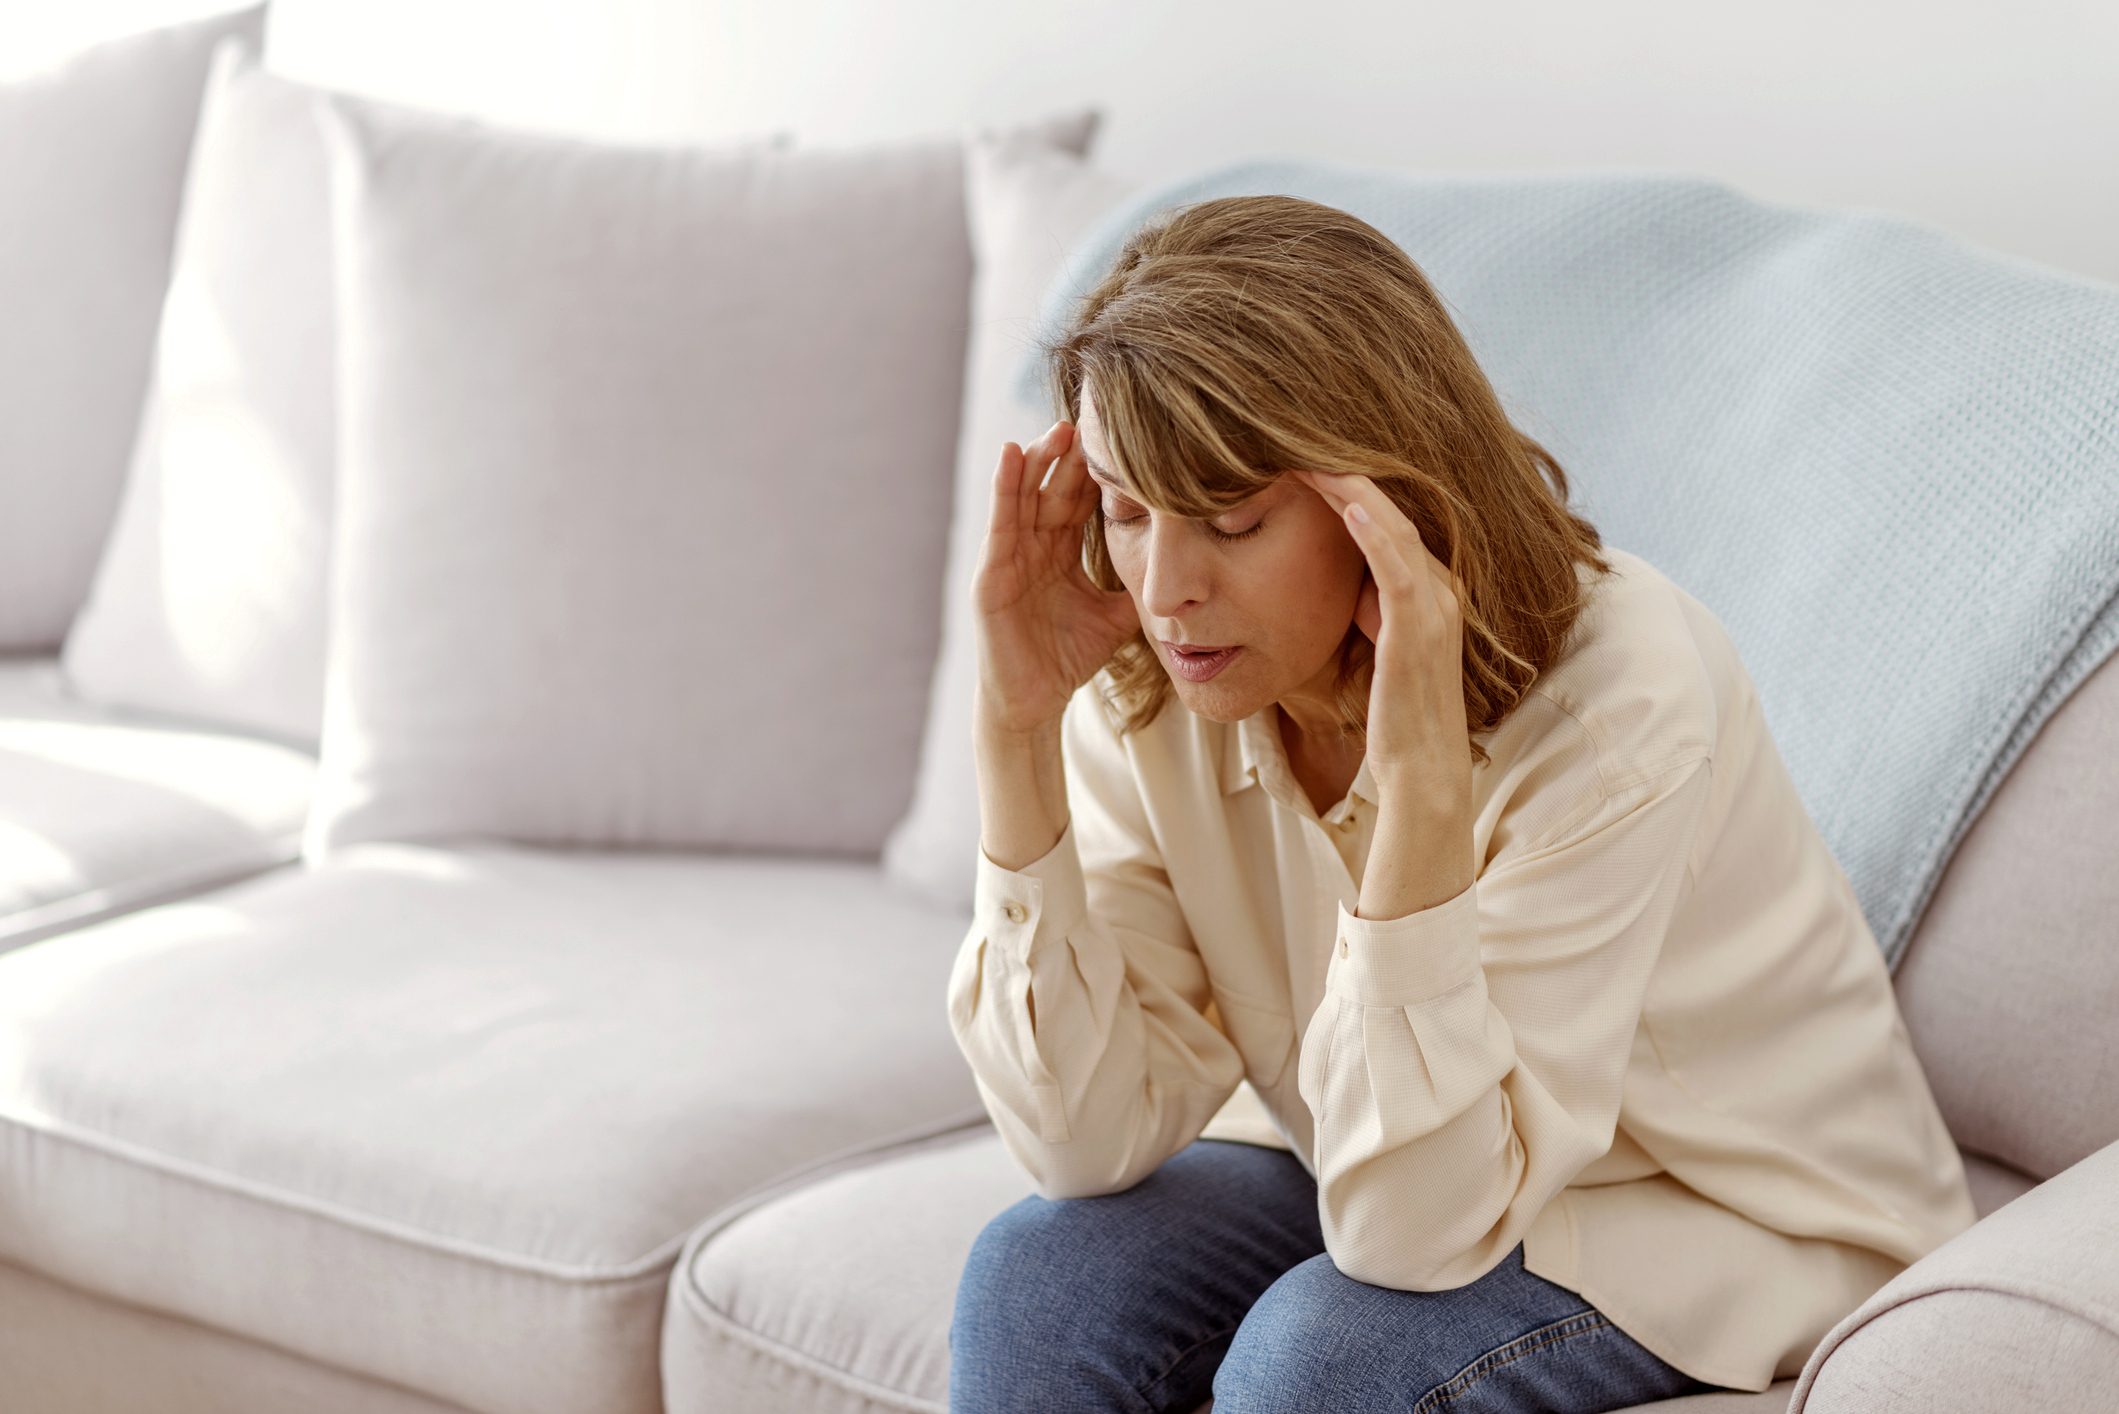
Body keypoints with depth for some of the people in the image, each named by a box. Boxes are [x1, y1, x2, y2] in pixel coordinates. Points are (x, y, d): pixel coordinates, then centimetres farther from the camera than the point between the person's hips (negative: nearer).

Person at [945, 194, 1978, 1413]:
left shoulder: (1614, 701, -31)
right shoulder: (1153, 683, -15)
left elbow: (1417, 1234, -32)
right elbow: (1093, 1141, -17)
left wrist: (1421, 784, -43)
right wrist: (1016, 731, -26)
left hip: (1735, 1215, -5)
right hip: (1404, 1170, 5)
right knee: (1040, 1276, -21)